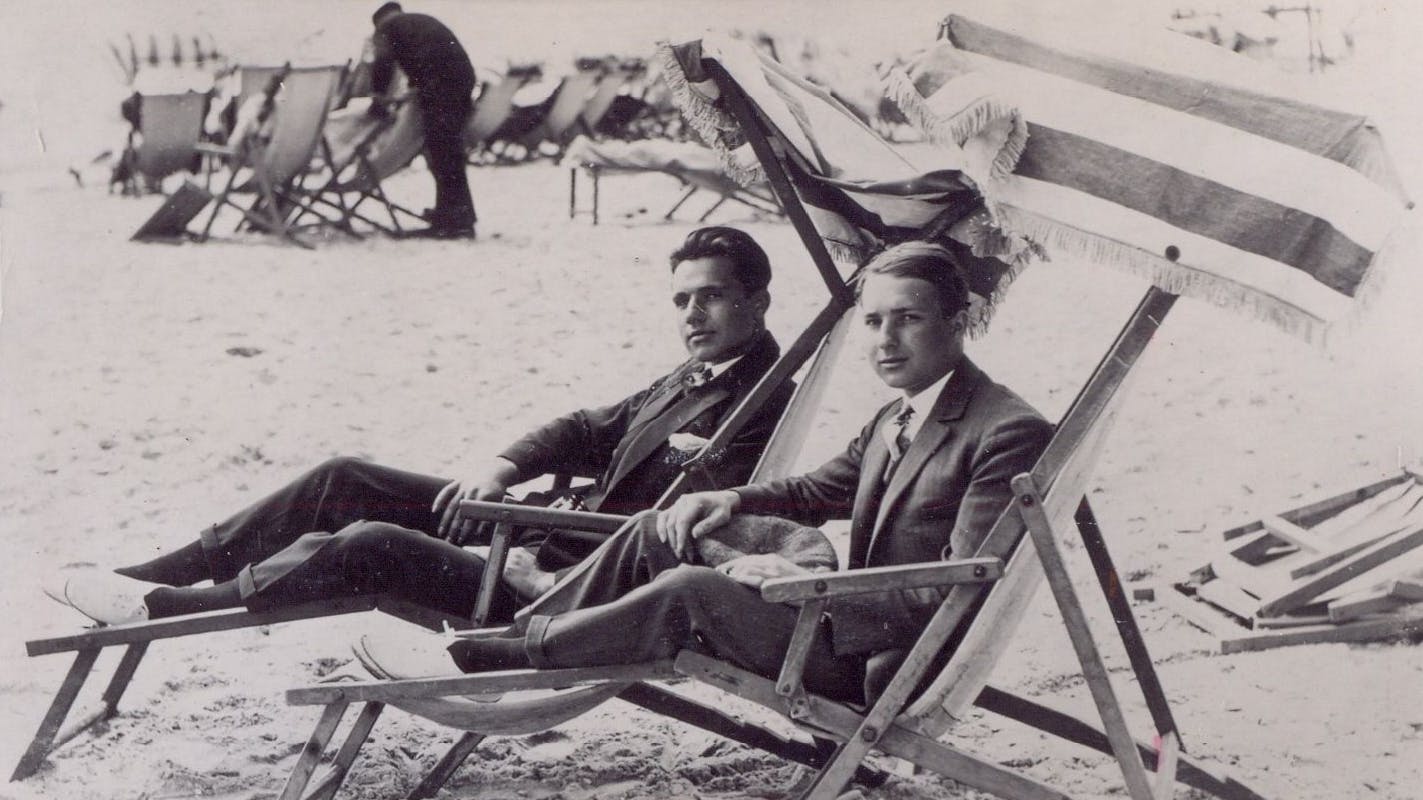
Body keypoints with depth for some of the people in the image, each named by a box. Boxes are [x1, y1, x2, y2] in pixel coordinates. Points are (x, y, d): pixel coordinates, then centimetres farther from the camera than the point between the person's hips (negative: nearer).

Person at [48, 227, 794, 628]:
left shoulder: (757, 412, -17)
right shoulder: (696, 376, 14)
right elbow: (592, 429, 22)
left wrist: (551, 583, -25)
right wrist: (501, 467, 3)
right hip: (545, 522, 10)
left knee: (370, 544, -21)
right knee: (346, 479, 3)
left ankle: (161, 606, -6)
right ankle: (154, 575, 9)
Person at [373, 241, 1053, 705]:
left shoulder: (1007, 432, -16)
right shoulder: (894, 421, 15)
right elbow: (816, 491, 28)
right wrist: (731, 500, 6)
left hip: (887, 673, -9)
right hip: (849, 624, 9)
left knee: (690, 593, -24)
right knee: (655, 533, 2)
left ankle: (483, 659, -14)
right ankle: (510, 642, -1)